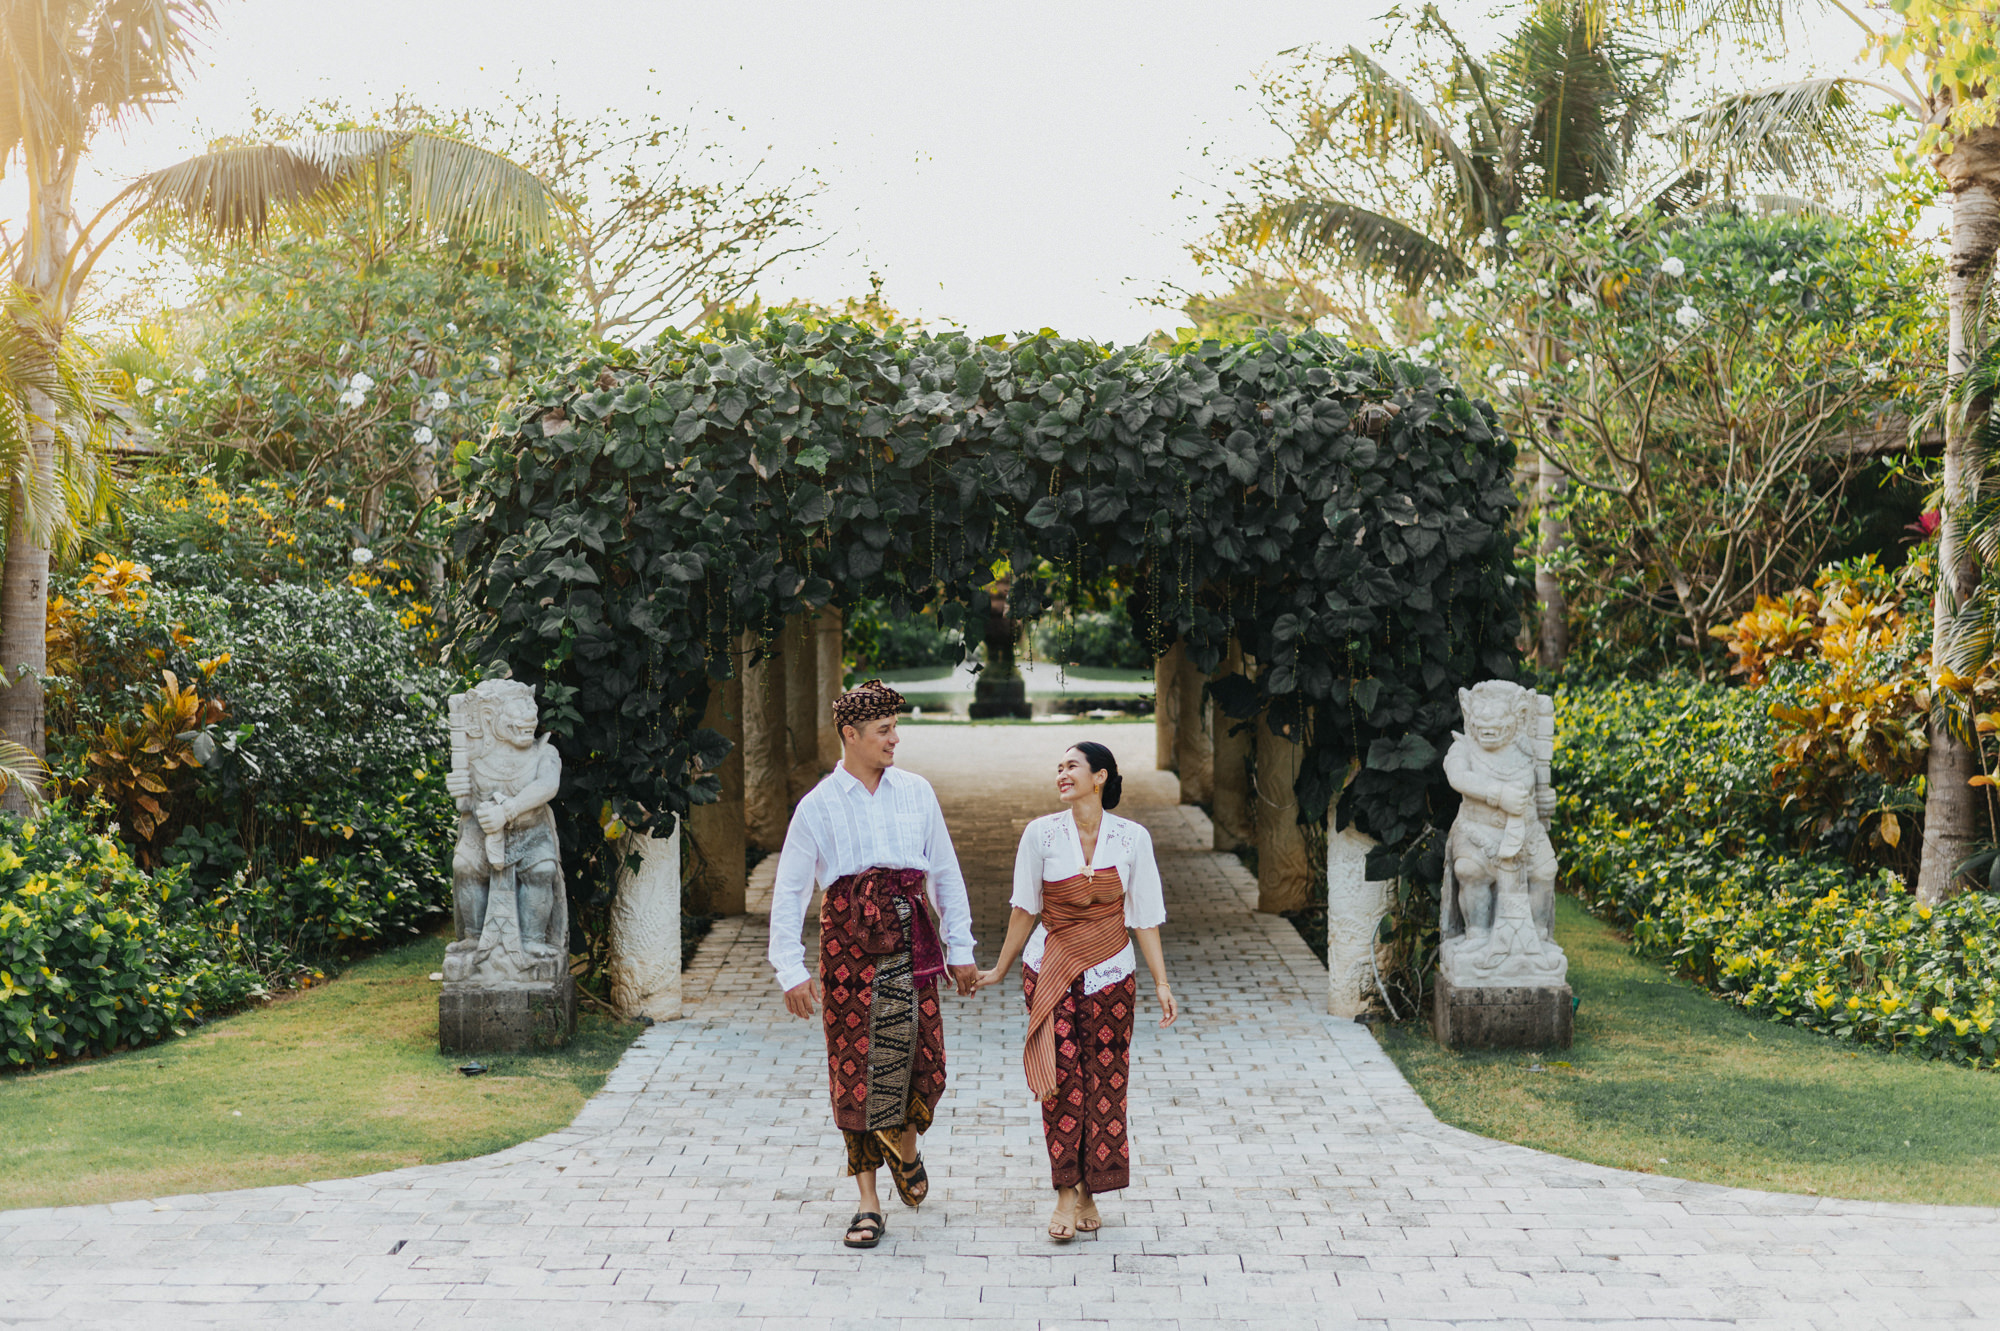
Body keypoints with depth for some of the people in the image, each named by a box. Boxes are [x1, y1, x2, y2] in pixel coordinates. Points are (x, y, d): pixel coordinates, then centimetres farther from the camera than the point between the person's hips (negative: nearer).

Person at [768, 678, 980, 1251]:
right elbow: (788, 891, 1)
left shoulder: (916, 792, 6)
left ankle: (903, 1147, 32)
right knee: (855, 1063, 0)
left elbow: (946, 873, 11)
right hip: (848, 940, -2)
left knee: (919, 1054, -2)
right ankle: (868, 1202, 10)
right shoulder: (818, 806, 0)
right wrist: (791, 971, -5)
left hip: (912, 938, 2)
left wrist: (960, 948, 8)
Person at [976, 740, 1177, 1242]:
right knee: (1062, 1077, -10)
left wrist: (1162, 983, -1)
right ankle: (1066, 1195, -5)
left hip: (1110, 975, 1)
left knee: (1103, 1081, 3)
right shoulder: (1041, 833, -3)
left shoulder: (1132, 838, -2)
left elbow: (1144, 917, 2)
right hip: (1051, 971, -1)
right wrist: (1000, 970, 11)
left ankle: (1089, 1194, 15)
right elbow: (1026, 909, 7)